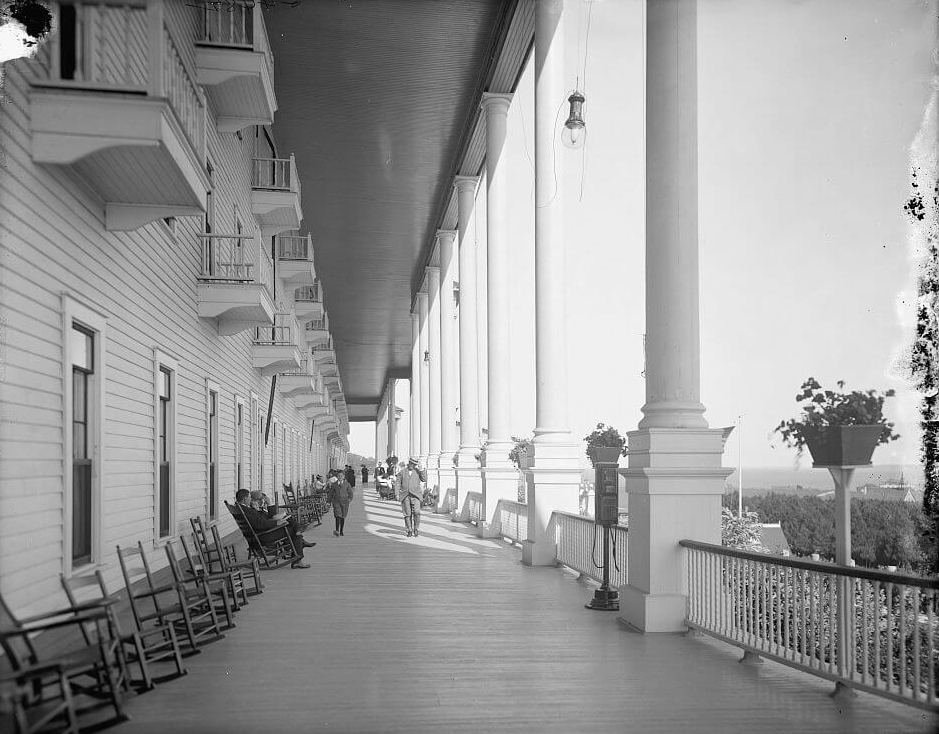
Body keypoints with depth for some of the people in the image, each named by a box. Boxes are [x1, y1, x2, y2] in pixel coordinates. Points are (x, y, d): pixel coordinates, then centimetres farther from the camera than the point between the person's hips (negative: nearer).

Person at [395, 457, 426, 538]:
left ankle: (416, 529, -2)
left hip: (415, 495, -1)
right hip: (405, 496, 1)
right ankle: (409, 530, 8)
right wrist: (397, 494, -2)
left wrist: (420, 469, -5)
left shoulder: (418, 472, 12)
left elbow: (424, 479, -2)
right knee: (407, 514, 0)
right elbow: (397, 483, 9)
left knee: (416, 512, -17)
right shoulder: (402, 472, 13)